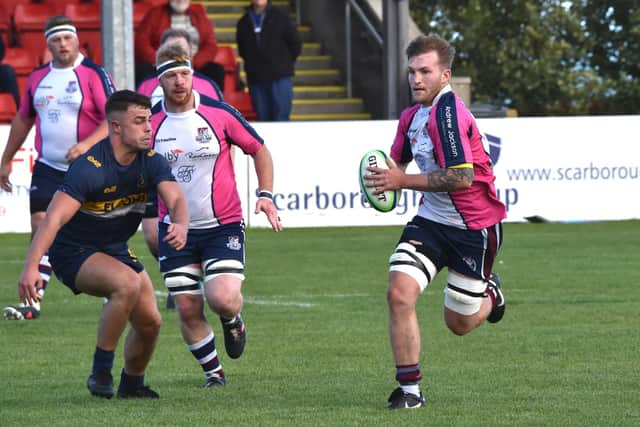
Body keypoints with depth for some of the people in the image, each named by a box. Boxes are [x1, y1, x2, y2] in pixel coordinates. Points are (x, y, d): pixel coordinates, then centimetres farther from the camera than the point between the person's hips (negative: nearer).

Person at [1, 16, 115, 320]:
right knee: (41, 226, -6)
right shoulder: (38, 78, 9)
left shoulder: (94, 74, -8)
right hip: (48, 167, 4)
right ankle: (33, 300, -6)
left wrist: (87, 144, -28)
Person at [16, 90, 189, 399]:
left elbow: (176, 199, -20)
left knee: (150, 322, 1)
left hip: (116, 250, 7)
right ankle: (100, 371, -21)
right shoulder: (89, 168, -27)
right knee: (128, 283, -33)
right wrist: (31, 266, -46)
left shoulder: (151, 162, -7)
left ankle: (131, 384, 29)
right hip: (73, 253, -7)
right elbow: (54, 218, -34)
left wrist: (180, 226, -46)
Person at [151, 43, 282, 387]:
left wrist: (266, 195, -5)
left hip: (223, 225, -2)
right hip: (175, 229, 2)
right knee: (188, 311, 0)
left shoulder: (219, 113, -7)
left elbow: (258, 149, 5)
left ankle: (233, 320, 18)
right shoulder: (150, 123, -4)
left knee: (222, 299, -20)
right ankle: (213, 372, 22)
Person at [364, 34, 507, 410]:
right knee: (400, 292, -16)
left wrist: (403, 181, -26)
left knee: (459, 323, 6)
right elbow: (399, 160, 21)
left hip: (474, 227, -7)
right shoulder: (413, 115, 5)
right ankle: (409, 389, -6)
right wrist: (386, 176, -3)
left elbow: (462, 177, -30)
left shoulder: (449, 113, -23)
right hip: (431, 220, 7)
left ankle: (490, 293, 43)